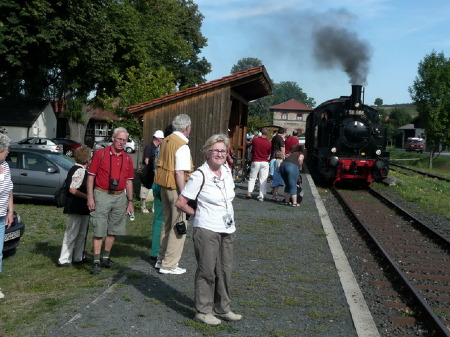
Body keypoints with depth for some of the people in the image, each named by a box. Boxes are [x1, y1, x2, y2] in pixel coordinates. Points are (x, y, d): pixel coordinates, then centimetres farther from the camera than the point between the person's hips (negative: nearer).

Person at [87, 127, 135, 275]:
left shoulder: (127, 158, 9)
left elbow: (129, 181, 14)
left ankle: (106, 258, 23)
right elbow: (91, 176, -3)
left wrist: (130, 201, 10)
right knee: (99, 231, -5)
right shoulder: (100, 154, -4)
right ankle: (96, 263, -1)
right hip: (102, 196, -5)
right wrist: (90, 197, -10)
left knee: (113, 230, 11)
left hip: (120, 197, 5)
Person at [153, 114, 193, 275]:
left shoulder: (166, 141, 8)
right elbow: (180, 173, -22)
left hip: (164, 186, 9)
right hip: (176, 187, -9)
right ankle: (169, 265, 5)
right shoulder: (182, 146, -18)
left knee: (167, 223, 20)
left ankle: (161, 259, 29)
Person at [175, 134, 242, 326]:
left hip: (228, 230, 7)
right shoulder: (200, 175, -15)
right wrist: (197, 214, -1)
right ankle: (203, 311, 15)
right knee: (207, 271, 2)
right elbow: (180, 202, -12)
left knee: (225, 270, 14)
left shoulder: (226, 171, 5)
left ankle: (222, 308, 28)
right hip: (207, 230, -7)